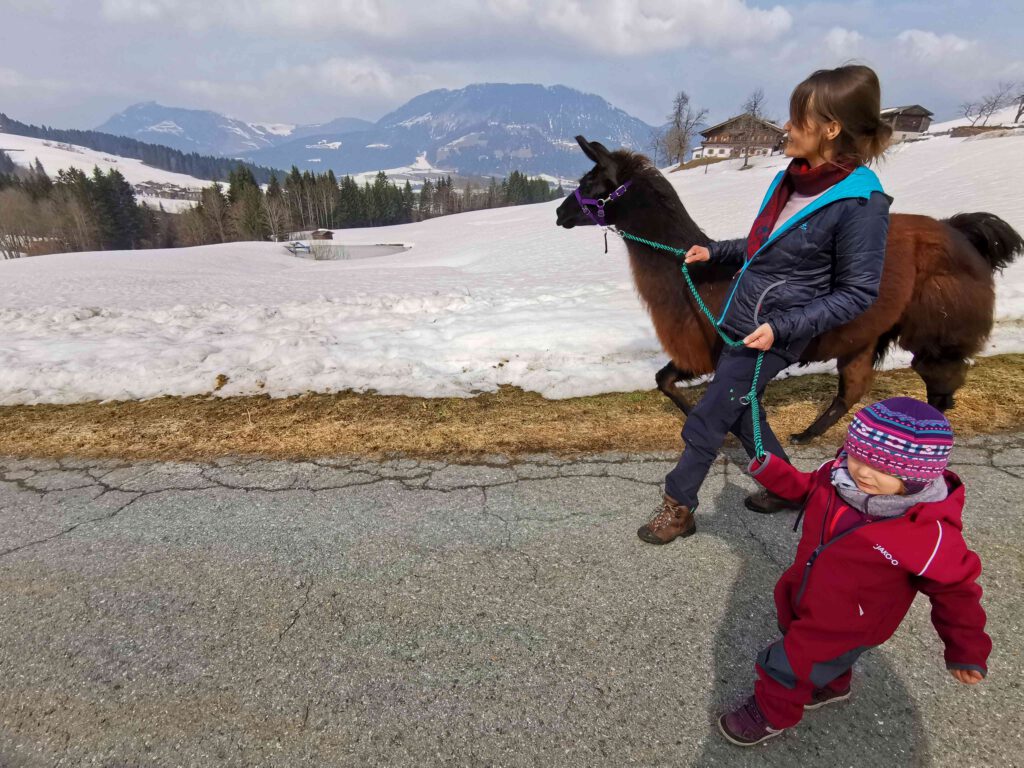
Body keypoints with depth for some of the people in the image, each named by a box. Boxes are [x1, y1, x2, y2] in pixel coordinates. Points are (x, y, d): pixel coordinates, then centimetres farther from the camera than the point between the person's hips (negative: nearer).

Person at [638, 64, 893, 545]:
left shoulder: (861, 204, -18)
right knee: (737, 410, 21)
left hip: (769, 336, -8)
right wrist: (714, 252, 15)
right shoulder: (795, 177, 3)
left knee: (706, 421, -1)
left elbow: (858, 293, -14)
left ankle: (677, 508, 20)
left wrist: (783, 327, -22)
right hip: (738, 320, 8)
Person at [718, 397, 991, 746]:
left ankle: (772, 714, 43)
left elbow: (954, 588, -16)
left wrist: (966, 649, -4)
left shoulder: (930, 531, -33)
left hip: (846, 625, -6)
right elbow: (806, 489, 3)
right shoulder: (838, 476, -20)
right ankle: (833, 685, 67)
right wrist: (771, 470, -13)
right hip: (801, 597, 6)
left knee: (786, 668, 10)